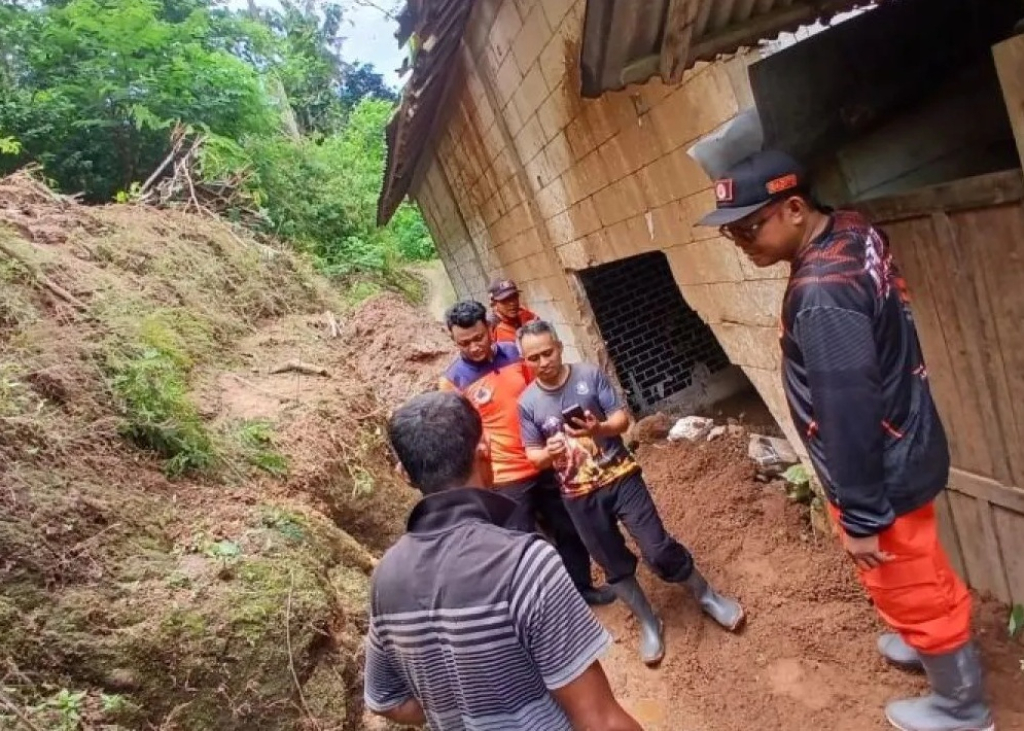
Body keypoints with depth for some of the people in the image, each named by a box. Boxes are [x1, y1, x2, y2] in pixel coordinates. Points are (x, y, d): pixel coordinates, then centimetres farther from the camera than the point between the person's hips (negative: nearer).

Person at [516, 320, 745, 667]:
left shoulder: (590, 375, -9)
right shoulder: (527, 402, -5)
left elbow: (622, 418, -7)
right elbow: (532, 455, 1)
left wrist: (599, 427, -28)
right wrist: (548, 454, -22)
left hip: (619, 477, -2)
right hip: (579, 495, 2)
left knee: (658, 548, -1)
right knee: (615, 565, 12)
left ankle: (707, 596, 26)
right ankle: (648, 623, 33)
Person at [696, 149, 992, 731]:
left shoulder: (821, 292, -33)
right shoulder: (854, 232, -3)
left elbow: (848, 413, -29)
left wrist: (861, 516, -21)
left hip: (884, 474, -9)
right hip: (904, 445, 9)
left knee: (913, 588, 15)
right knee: (917, 577, 31)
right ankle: (931, 644, 56)